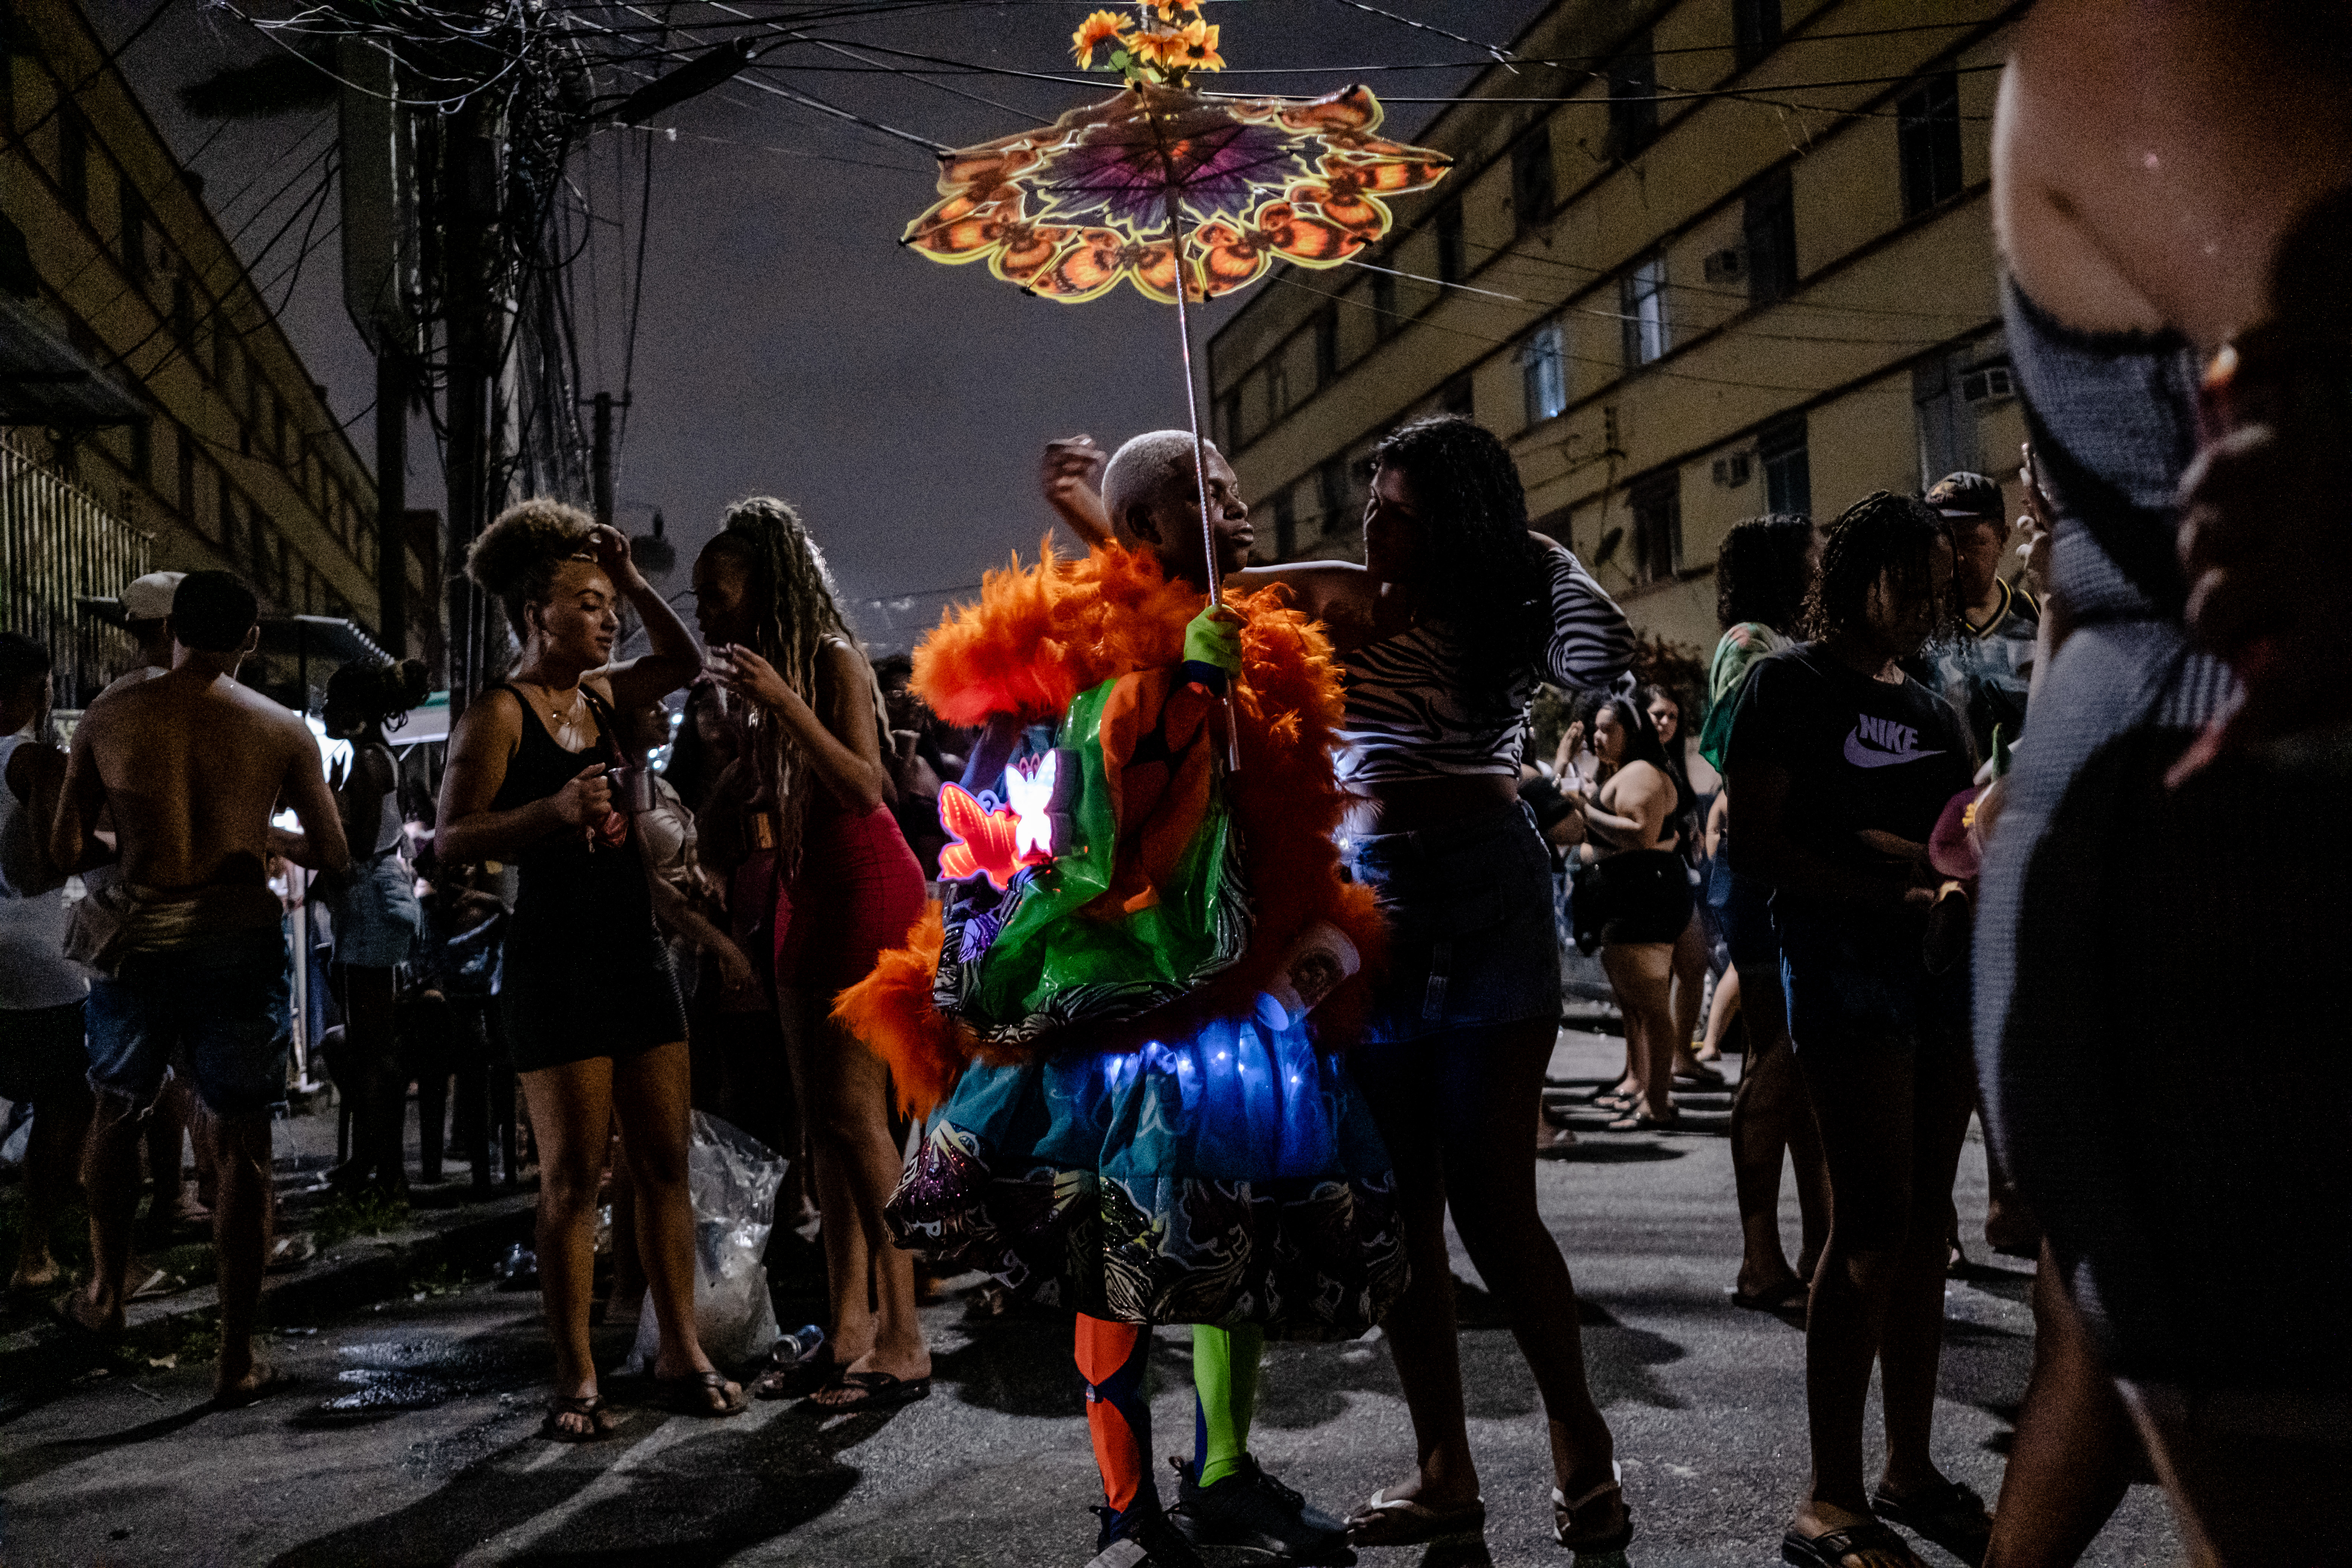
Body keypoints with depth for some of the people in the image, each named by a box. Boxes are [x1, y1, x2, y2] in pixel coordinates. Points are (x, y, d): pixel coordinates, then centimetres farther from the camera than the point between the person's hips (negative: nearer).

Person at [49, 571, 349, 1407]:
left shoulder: (107, 719, -1)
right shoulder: (283, 731, -3)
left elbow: (66, 851, 4)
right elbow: (333, 855, 1)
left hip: (136, 938, 1)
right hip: (239, 940, -1)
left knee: (118, 1110, 26)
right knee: (241, 1143, 5)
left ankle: (106, 1288, 38)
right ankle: (237, 1354, 9)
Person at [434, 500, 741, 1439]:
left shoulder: (600, 695, 12)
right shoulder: (500, 712, -7)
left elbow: (682, 663, 27)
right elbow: (452, 839, -13)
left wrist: (634, 584, 13)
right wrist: (555, 810, -27)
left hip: (635, 949, 7)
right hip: (555, 962, -7)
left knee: (665, 1163, 7)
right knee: (573, 1176, -3)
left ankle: (681, 1356, 15)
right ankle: (576, 1379, 7)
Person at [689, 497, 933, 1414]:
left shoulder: (832, 659, -10)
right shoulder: (758, 673, 13)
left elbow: (865, 787, -23)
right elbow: (749, 814, 18)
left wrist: (784, 705, -28)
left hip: (867, 891, -9)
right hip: (808, 897, 9)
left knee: (852, 1109, -12)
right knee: (819, 1114, 7)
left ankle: (904, 1340, -7)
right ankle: (848, 1328, 12)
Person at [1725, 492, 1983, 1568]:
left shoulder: (1932, 705, 20)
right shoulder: (1790, 684, -2)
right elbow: (1755, 844, -10)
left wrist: (1888, 845, -5)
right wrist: (1896, 893, -17)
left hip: (1943, 967, 7)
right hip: (1844, 963, -7)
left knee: (1925, 1221, 9)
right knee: (1875, 1223, -11)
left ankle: (1909, 1470, 19)